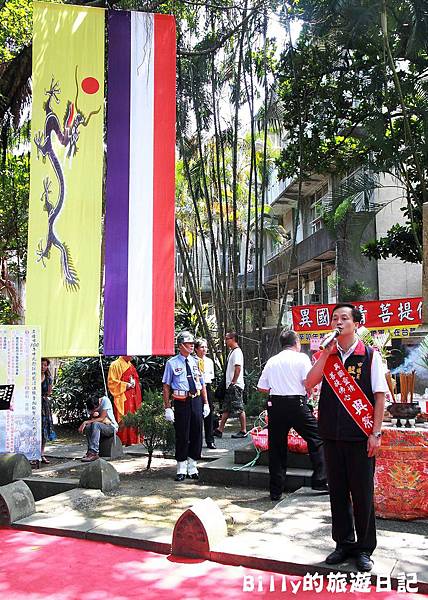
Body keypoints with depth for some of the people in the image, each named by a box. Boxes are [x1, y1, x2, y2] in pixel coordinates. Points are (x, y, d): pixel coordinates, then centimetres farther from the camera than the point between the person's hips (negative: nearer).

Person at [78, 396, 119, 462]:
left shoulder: (105, 400, -16)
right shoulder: (91, 407, 2)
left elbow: (101, 418, -20)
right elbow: (91, 419, -2)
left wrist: (86, 422, -23)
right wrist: (93, 415, -24)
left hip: (111, 427, -6)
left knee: (95, 424, -33)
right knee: (87, 427, -24)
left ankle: (93, 452, -39)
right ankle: (90, 451, -24)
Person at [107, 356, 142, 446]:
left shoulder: (131, 366, 18)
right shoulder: (115, 365, -4)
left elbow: (136, 378, 27)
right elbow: (111, 381, -8)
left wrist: (134, 382, 3)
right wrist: (125, 385, -15)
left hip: (133, 397, 7)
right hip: (122, 397, -7)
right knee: (122, 420, -9)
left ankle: (131, 440, 11)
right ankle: (121, 441, -5)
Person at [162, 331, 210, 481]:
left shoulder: (196, 362, 10)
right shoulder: (172, 363, -3)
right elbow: (166, 386, -3)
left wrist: (206, 403, 10)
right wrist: (167, 408, -8)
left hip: (196, 401, 4)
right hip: (181, 402, -4)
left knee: (197, 434, 9)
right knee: (182, 436, 2)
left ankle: (192, 467, 23)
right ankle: (181, 469, 16)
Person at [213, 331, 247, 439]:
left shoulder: (237, 352, -14)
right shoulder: (231, 351, 16)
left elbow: (238, 368, -21)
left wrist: (233, 382, -20)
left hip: (236, 385, -10)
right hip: (230, 385, 10)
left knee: (239, 409, -3)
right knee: (226, 409, 10)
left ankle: (243, 431, 4)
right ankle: (220, 430, 13)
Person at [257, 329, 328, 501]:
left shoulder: (271, 361, 11)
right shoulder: (301, 358, 0)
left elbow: (261, 387, 9)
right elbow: (308, 381, -12)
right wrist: (305, 392, 9)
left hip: (275, 405, 4)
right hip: (297, 404, -4)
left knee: (277, 447, 8)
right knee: (316, 439, 11)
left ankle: (275, 492, 12)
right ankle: (319, 480, 8)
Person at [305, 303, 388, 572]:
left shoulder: (370, 356, -3)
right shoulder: (325, 355, 8)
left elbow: (380, 395, -4)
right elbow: (310, 383, -6)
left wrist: (376, 433, -9)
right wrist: (327, 353, -11)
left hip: (360, 436, -3)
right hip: (332, 434, 4)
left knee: (363, 493, 4)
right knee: (338, 491, 12)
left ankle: (364, 549, 19)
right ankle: (344, 543, 26)